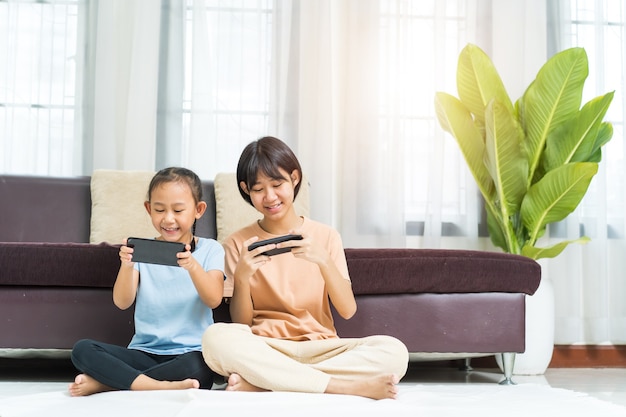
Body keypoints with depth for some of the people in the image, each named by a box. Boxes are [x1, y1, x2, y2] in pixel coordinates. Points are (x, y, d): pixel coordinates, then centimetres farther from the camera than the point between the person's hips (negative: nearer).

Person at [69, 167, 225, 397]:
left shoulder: (210, 250, 3)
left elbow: (213, 300, -12)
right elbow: (122, 302, -4)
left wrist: (192, 266, -31)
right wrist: (127, 266, -24)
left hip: (190, 353, -2)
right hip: (144, 351, 2)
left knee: (195, 368, -37)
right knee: (82, 349, -19)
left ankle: (105, 382, -19)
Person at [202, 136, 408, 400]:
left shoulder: (325, 236, 8)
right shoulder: (238, 244, 6)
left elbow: (348, 310, -2)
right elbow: (241, 323, 2)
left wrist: (323, 261, -18)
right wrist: (241, 277, -17)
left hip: (318, 348, 1)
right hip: (263, 351, -1)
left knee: (394, 352, -27)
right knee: (216, 337, -35)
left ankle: (260, 382, -26)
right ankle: (349, 385, -31)